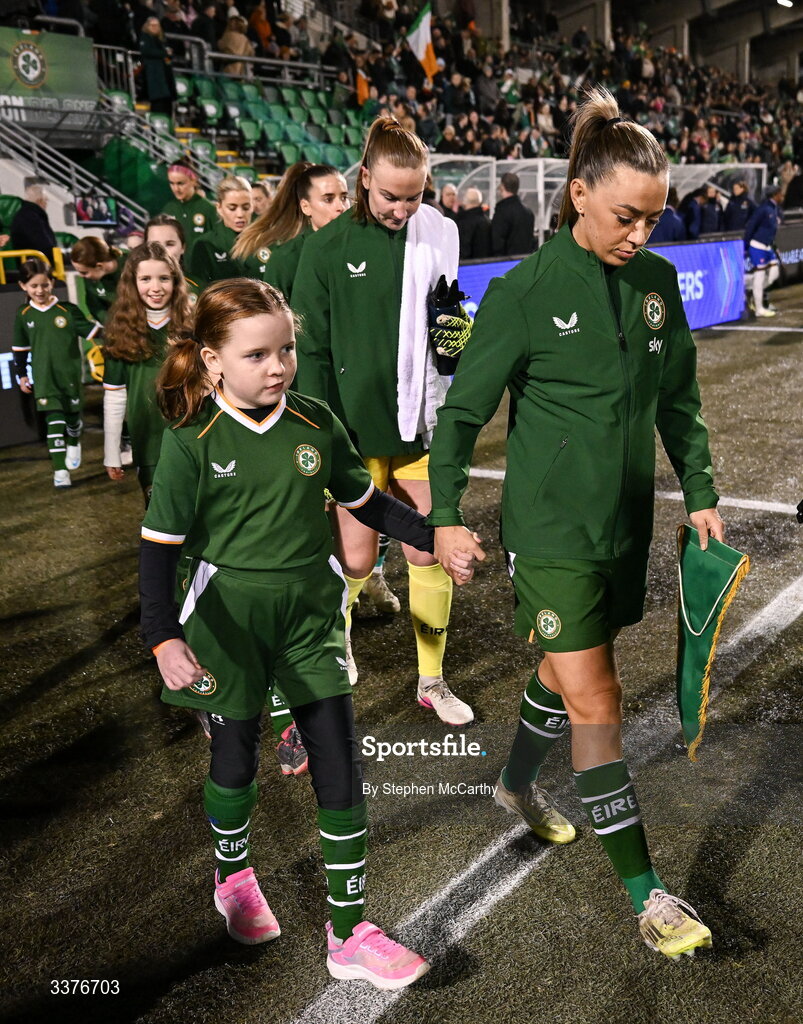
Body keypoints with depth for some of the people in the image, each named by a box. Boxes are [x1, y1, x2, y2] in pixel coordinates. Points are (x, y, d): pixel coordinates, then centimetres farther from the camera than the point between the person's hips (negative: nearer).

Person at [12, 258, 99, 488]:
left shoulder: (67, 310, -5)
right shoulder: (23, 315, 1)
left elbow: (91, 330, -1)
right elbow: (19, 349, 10)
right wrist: (22, 375, 12)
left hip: (71, 374, 0)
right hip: (44, 379, 0)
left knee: (73, 415, 15)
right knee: (54, 422, -6)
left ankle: (74, 445, 47)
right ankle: (60, 469, -3)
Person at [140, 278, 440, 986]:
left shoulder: (316, 424, -3)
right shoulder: (192, 442, -12)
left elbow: (364, 501, 9)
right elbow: (161, 546, -11)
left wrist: (434, 535, -1)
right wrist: (164, 637, -22)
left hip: (309, 615, 3)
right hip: (229, 622, -2)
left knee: (340, 763, 0)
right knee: (236, 755, 15)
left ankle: (350, 933, 12)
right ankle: (234, 876, 46)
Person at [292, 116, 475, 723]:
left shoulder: (440, 236, 1)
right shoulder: (329, 247, -6)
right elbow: (312, 348, -4)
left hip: (421, 421, 2)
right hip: (357, 426, -2)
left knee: (430, 553, 7)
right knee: (357, 557, 5)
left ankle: (432, 679, 23)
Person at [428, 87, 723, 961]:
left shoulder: (656, 282, 2)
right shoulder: (524, 291, -13)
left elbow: (678, 399, 12)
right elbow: (462, 410, -7)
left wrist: (700, 494, 10)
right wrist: (446, 515, -10)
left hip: (627, 521, 6)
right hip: (551, 527, -5)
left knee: (570, 670, 20)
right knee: (595, 701, -4)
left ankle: (517, 783, 46)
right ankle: (645, 892, 6)